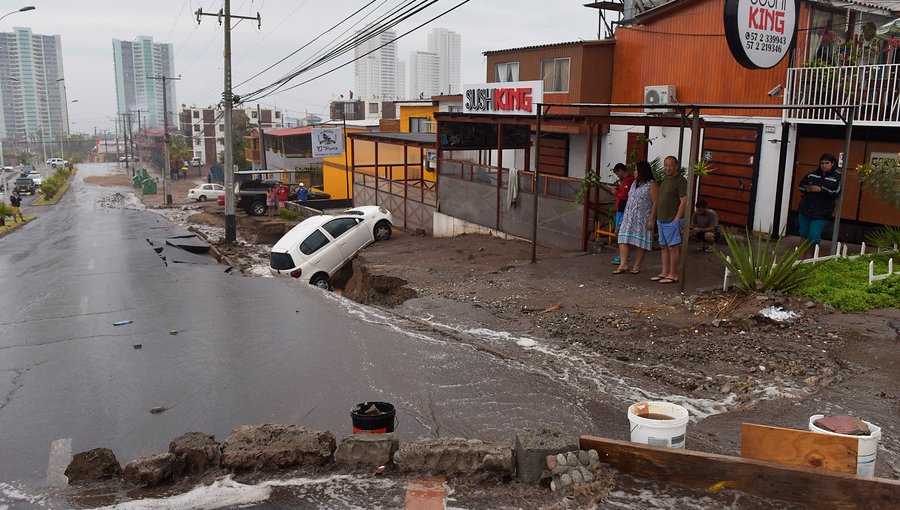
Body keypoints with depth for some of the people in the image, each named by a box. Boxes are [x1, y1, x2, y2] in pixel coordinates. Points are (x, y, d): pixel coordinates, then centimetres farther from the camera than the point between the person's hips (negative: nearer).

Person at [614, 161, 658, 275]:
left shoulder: (652, 185, -8)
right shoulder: (635, 183, 15)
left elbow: (655, 203, -13)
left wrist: (651, 220, -18)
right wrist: (625, 214, 15)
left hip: (643, 219, -7)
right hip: (630, 217, 7)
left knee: (641, 242, 0)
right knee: (624, 239, -5)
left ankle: (636, 266, 7)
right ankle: (623, 264, -7)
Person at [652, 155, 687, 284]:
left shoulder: (680, 181, -12)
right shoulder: (666, 179, 15)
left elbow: (684, 201, -17)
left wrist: (676, 219, -19)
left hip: (672, 221, -9)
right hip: (661, 219, 9)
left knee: (673, 247, -4)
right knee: (664, 247, 12)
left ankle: (673, 275, 2)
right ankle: (665, 272, 19)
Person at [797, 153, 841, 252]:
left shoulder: (837, 177, -5)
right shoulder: (812, 174, 5)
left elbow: (836, 193, -14)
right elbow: (801, 185, 12)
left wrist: (821, 190, -22)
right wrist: (806, 189, -10)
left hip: (822, 213, -4)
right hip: (806, 209, 4)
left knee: (813, 237, -10)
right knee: (804, 235, 13)